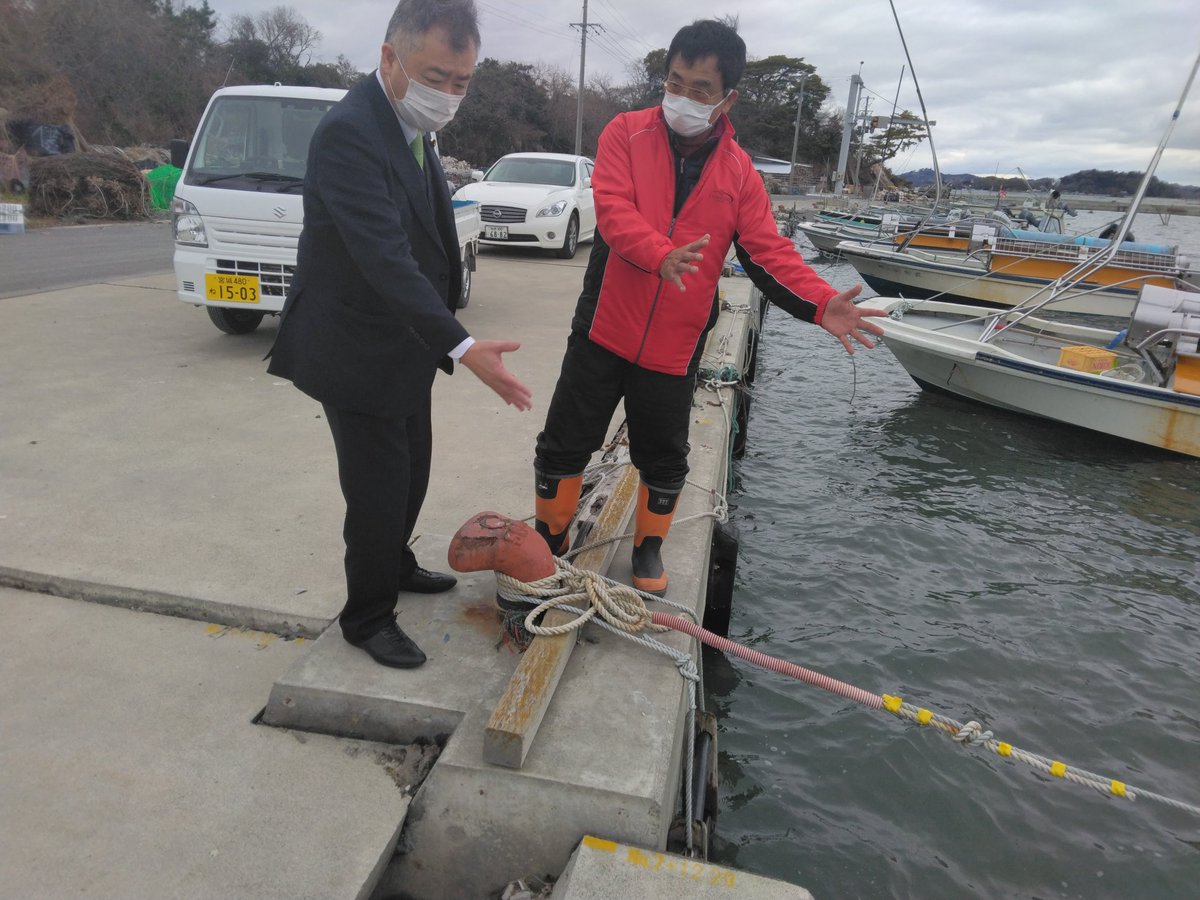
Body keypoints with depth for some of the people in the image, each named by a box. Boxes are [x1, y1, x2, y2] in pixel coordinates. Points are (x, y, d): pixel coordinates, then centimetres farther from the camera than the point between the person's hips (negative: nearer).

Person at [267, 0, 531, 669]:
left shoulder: (409, 125, 7)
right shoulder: (350, 134, -23)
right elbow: (386, 261, -32)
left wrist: (440, 340, 13)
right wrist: (462, 347, -38)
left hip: (401, 345, 9)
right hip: (356, 354, -9)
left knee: (411, 471, 21)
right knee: (379, 489, 1)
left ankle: (395, 565, 44)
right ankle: (368, 619, 22)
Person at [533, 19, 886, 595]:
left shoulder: (739, 173, 0)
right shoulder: (626, 133, -5)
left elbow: (769, 253, -5)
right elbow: (613, 208, -20)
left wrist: (820, 305, -21)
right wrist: (660, 256, -39)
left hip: (674, 346, 2)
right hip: (603, 329, -1)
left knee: (664, 460, 14)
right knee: (564, 444, 8)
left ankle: (648, 549, 37)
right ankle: (548, 540, 31)